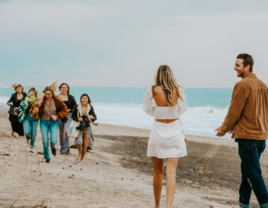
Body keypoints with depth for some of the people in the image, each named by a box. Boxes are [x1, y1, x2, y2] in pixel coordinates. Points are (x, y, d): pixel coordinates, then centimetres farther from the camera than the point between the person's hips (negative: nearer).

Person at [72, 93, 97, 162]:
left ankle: (81, 159, 24)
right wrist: (77, 118, -19)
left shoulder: (90, 108, -4)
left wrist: (92, 117, -25)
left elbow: (95, 117, -1)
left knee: (85, 145, 0)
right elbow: (73, 116, 1)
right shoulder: (77, 107, -8)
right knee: (79, 141, -19)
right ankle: (79, 152, 17)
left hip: (87, 127, 2)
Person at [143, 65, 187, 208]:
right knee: (171, 172, -3)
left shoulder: (152, 92, -10)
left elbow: (148, 111, 4)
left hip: (158, 131, 0)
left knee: (158, 172, 13)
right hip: (174, 132, 0)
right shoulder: (179, 91, -6)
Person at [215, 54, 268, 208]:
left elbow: (234, 111, -12)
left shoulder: (243, 85, -14)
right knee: (247, 171, 16)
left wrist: (224, 128, 5)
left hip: (247, 136, -9)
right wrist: (235, 125, 21)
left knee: (253, 173, -4)